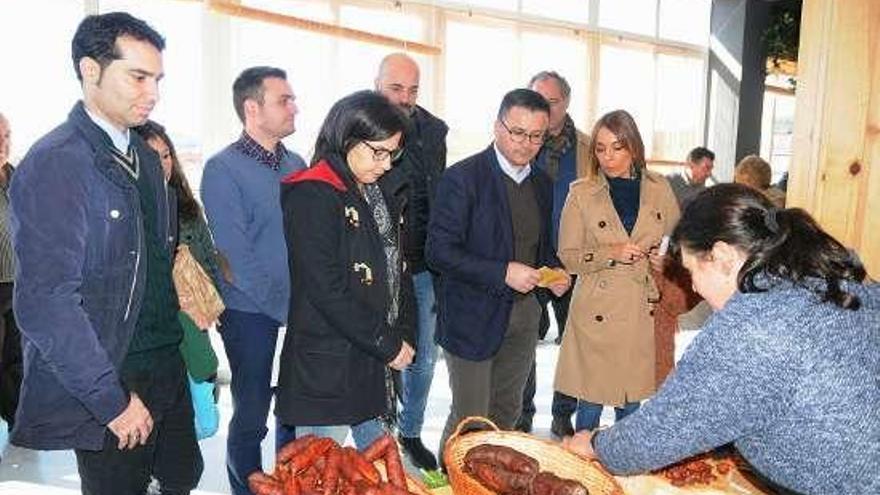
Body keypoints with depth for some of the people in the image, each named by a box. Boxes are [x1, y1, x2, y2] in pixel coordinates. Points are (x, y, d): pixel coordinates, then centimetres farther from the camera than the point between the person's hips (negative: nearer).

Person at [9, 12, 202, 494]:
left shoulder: (146, 157, 8)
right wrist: (112, 401, -19)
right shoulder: (54, 164, -17)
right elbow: (46, 304, -22)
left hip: (167, 366, 7)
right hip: (110, 387, -7)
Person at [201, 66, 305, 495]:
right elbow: (235, 255, -15)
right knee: (251, 415, 7)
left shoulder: (296, 164, 7)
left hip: (300, 307, 5)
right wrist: (283, 309, -15)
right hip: (251, 312, -5)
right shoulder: (223, 169, -10)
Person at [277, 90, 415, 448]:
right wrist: (388, 346, -14)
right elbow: (327, 291, -21)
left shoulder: (381, 191, 11)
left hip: (376, 363, 8)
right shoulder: (312, 197, -15)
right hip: (325, 368, -8)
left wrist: (404, 336, 3)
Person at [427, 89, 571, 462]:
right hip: (474, 316, -6)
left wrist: (554, 271, 0)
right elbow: (439, 251, -18)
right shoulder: (463, 178, -14)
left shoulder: (542, 183, 8)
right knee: (470, 418, 3)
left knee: (507, 411, 19)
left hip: (524, 314, 7)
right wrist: (503, 273, -25)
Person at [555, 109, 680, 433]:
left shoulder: (659, 189, 4)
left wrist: (665, 258, -6)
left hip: (643, 313, 2)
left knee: (632, 405, 14)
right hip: (597, 316, -2)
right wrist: (611, 253, -16)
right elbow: (568, 255, -1)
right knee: (590, 405, 5)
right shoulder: (581, 193, -2)